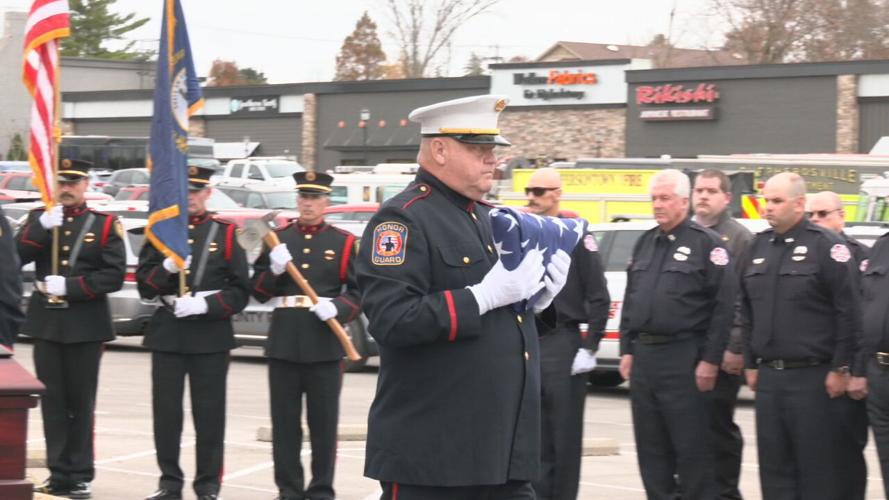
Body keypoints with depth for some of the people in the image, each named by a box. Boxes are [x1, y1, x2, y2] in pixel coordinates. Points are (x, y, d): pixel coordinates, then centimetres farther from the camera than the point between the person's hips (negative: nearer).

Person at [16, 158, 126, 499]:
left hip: (85, 326, -2)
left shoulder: (104, 225, 1)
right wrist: (42, 226, -19)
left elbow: (114, 276, -8)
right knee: (52, 401, 5)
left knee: (81, 402, 2)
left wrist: (69, 286, -15)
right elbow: (16, 255, -5)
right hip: (46, 322, 2)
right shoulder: (40, 218, 9)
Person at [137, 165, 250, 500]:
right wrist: (167, 268, -13)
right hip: (167, 333, 2)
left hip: (211, 335, -2)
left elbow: (240, 292, 0)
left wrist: (205, 304, -14)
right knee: (166, 412, 4)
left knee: (210, 413, 0)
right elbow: (144, 286, 6)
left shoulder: (225, 233, 4)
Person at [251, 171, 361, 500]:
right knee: (285, 422, 4)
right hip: (284, 344, 2)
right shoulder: (277, 238, 11)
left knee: (324, 422, 1)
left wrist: (337, 309, -18)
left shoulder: (344, 243, 5)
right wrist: (274, 270, -11)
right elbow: (258, 292, 8)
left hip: (325, 345, -2)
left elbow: (359, 294, 1)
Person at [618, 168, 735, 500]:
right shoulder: (645, 243, 16)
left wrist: (710, 360, -15)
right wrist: (627, 350, 13)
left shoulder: (706, 244, -5)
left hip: (684, 358, -7)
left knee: (692, 447, -4)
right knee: (650, 448, 10)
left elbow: (723, 306, -10)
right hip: (643, 357, 7)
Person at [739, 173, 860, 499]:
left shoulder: (826, 246, -8)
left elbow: (848, 313, -11)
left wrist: (840, 368, -13)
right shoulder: (759, 246, 13)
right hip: (768, 377, 7)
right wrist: (751, 364, 15)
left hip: (814, 378, -7)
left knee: (821, 472, -2)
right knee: (774, 467, 9)